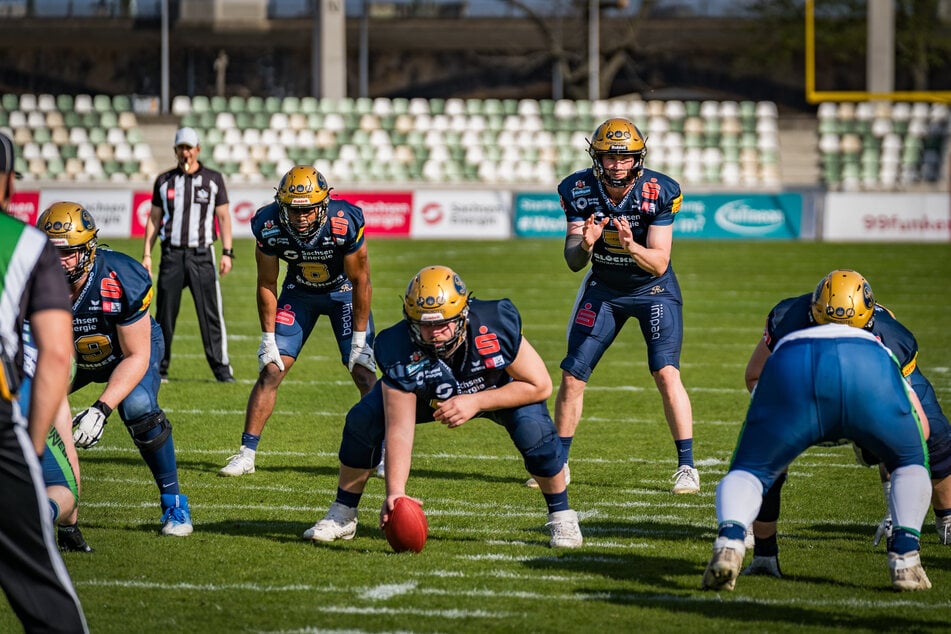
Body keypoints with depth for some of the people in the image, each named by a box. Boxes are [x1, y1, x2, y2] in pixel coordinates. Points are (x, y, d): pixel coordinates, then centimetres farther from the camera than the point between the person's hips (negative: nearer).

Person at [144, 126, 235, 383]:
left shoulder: (213, 179, 5)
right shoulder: (164, 181, 10)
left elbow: (223, 217, 5)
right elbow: (154, 219, 12)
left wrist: (227, 252, -4)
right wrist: (147, 253, 5)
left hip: (202, 255, -1)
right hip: (172, 254, 2)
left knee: (211, 313, -6)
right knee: (165, 314, 2)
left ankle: (221, 367, -3)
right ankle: (159, 367, 9)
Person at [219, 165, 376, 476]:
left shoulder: (345, 223, -34)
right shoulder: (269, 226, -27)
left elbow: (360, 281, -20)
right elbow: (267, 284, -11)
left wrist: (359, 338, -17)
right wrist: (268, 338, -10)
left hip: (344, 291, -2)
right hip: (299, 292, 2)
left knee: (363, 372, -10)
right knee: (270, 370, -6)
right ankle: (246, 453, 0)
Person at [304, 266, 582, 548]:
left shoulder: (497, 326, -40)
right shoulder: (400, 354, -37)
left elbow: (540, 386, -29)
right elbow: (399, 431, -34)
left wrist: (475, 402, -38)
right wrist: (395, 492, -46)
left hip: (497, 389, -1)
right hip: (427, 394, 1)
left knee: (533, 427, -30)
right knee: (363, 421, -17)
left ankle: (561, 517, -4)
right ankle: (343, 515, 5)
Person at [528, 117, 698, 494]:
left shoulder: (658, 192, -23)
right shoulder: (579, 191, -16)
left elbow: (659, 264, -22)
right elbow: (573, 262, -14)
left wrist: (631, 247, -42)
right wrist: (585, 244, -37)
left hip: (653, 289, -3)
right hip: (603, 288, 3)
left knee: (666, 373, -19)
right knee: (572, 376, 0)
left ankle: (686, 467, -10)